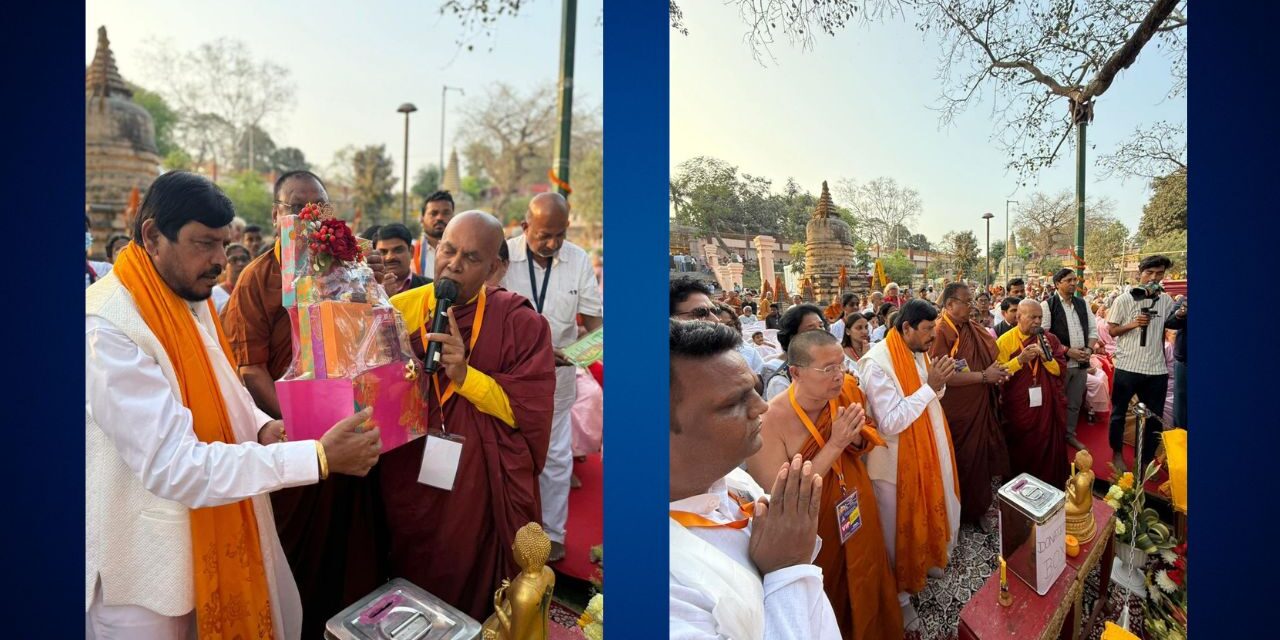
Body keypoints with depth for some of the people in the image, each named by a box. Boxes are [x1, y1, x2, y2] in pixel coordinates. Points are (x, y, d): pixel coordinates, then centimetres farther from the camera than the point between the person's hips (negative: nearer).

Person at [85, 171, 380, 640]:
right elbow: (174, 466, -32)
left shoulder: (193, 301, 2)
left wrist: (263, 428, -8)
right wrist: (318, 457, -36)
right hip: (147, 560, -7)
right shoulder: (105, 328, -27)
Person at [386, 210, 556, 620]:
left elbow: (534, 410, -14)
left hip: (484, 492, -2)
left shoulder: (520, 322, -9)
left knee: (479, 603, 17)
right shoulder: (398, 310, -1)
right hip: (410, 490, 3)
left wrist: (466, 375, -23)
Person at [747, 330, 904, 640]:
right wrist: (835, 445, -32)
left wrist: (856, 437, -19)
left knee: (866, 585, 26)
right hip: (812, 529, -5)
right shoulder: (769, 421, -31)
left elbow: (869, 442, 6)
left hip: (858, 512, 5)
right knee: (829, 600, 18)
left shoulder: (848, 389, -12)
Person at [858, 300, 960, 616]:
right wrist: (930, 386, -27)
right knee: (898, 526, 9)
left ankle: (926, 559, 49)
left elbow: (927, 401, 13)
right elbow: (890, 423, -27)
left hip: (926, 451, 8)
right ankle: (897, 590, 28)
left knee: (926, 511, 24)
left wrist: (939, 383, -9)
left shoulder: (918, 353, 2)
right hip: (897, 461, -8)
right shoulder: (877, 362, -25)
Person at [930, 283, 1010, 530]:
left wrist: (997, 372, -3)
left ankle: (980, 501, 34)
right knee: (963, 460, 6)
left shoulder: (973, 328, 7)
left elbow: (988, 357, 19)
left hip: (982, 406, 7)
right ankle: (966, 511, 23)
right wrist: (984, 376, -20)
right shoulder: (940, 332, -19)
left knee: (982, 453, 16)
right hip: (957, 411, -7)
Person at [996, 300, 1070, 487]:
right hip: (1019, 409, -3)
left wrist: (1046, 358, -17)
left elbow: (1061, 369, 0)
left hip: (1047, 406, 3)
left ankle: (1051, 489, 27)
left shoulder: (1049, 339, 4)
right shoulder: (1005, 341, -6)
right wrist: (1020, 360, -22)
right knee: (1022, 453, 9)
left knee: (1050, 449, 10)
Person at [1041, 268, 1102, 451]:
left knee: (1075, 403, 15)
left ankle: (1070, 434, 28)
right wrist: (1067, 350, -17)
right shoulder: (1048, 305, -9)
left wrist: (1089, 349, -5)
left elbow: (1093, 329, 12)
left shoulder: (1083, 303, 10)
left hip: (1081, 362, 5)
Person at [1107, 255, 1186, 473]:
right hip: (1127, 366, -3)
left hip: (1156, 369, 3)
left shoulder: (1166, 300, 4)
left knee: (1154, 418, 11)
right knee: (1119, 413, 10)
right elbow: (1111, 330, -1)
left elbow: (1170, 325, 15)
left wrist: (1180, 317, -5)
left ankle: (1145, 460, 27)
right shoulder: (1124, 300, -5)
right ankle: (1117, 454, 27)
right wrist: (1132, 324, -18)